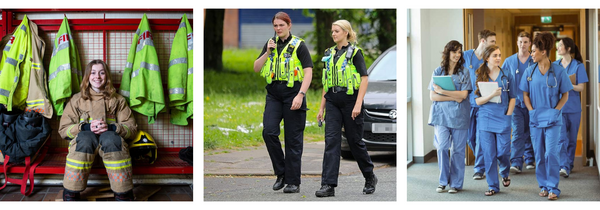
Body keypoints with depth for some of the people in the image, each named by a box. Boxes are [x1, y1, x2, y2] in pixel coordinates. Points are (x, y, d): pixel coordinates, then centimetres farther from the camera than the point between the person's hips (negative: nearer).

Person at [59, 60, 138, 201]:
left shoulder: (117, 100, 20)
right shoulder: (77, 99, 20)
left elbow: (132, 127, 10)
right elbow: (63, 129, 10)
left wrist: (111, 127, -11)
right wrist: (86, 127, -10)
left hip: (110, 136, 0)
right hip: (85, 141, 0)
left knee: (110, 138, -37)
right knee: (85, 136, -37)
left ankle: (124, 195, -41)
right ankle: (71, 195, -39)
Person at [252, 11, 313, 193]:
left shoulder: (298, 45, -2)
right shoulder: (271, 44, 13)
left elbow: (308, 72, -8)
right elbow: (256, 68, 11)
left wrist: (300, 95, -19)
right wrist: (267, 52, -5)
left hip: (293, 94, -4)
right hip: (273, 95, 4)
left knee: (293, 139, -1)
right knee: (269, 132, -11)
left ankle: (293, 182, 4)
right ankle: (281, 173, 4)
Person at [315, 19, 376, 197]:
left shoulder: (354, 52, -5)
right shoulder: (330, 53, 13)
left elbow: (364, 79, -10)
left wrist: (358, 104, -19)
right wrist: (322, 107, 14)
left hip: (350, 100, -5)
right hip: (333, 102, 5)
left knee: (355, 141, 4)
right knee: (331, 140, -5)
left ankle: (370, 177, 25)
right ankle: (328, 185, -9)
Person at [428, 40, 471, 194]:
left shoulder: (464, 72, 5)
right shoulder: (438, 72, 7)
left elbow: (464, 94, -6)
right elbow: (432, 96, 1)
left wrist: (442, 91, -11)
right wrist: (453, 97, -8)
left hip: (459, 115, 0)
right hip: (441, 114, 0)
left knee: (457, 150, 1)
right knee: (442, 147, -10)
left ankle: (456, 183, 10)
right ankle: (443, 181, 6)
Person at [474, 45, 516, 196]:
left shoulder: (507, 76, 4)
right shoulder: (480, 77, 3)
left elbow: (512, 98, 7)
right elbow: (478, 100, -2)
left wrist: (508, 115, -3)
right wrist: (492, 95, -18)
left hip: (502, 119, 0)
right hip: (485, 119, 0)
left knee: (502, 152, -1)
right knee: (489, 154, 0)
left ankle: (505, 173, 32)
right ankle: (493, 185, 9)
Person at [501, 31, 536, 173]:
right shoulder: (509, 61, 5)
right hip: (516, 102, -1)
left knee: (530, 132, 10)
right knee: (517, 132, -11)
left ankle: (530, 159, 25)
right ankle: (516, 163, -15)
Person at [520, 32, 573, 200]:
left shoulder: (558, 71, -5)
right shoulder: (530, 71, 4)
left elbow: (565, 95, 1)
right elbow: (525, 94, 10)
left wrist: (555, 110, -11)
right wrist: (531, 110, -3)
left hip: (552, 119, -3)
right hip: (535, 119, 3)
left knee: (551, 153, -11)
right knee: (539, 155, 7)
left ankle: (553, 188, -3)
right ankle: (543, 186, 19)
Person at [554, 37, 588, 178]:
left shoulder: (578, 66, -1)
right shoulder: (555, 65, 8)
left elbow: (581, 87, -6)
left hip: (573, 107, -1)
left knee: (572, 138, 8)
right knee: (561, 138, -11)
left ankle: (569, 165, 22)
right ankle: (564, 167, -16)